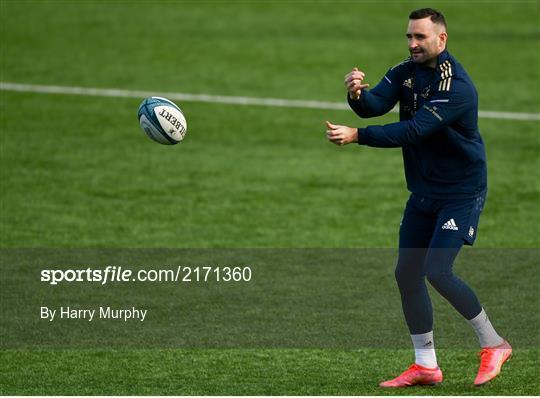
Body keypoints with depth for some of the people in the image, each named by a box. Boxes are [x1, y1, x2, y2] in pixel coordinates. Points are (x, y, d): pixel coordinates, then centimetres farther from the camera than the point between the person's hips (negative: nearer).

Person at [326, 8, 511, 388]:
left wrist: (356, 136, -36)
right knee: (407, 273, 6)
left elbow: (414, 130, -31)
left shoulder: (456, 87, -23)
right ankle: (426, 366, 16)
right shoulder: (407, 71, 2)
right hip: (423, 192, 8)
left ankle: (493, 345, 0)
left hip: (461, 194, -8)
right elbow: (376, 104, -12)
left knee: (438, 270, -18)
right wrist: (357, 94, -36)